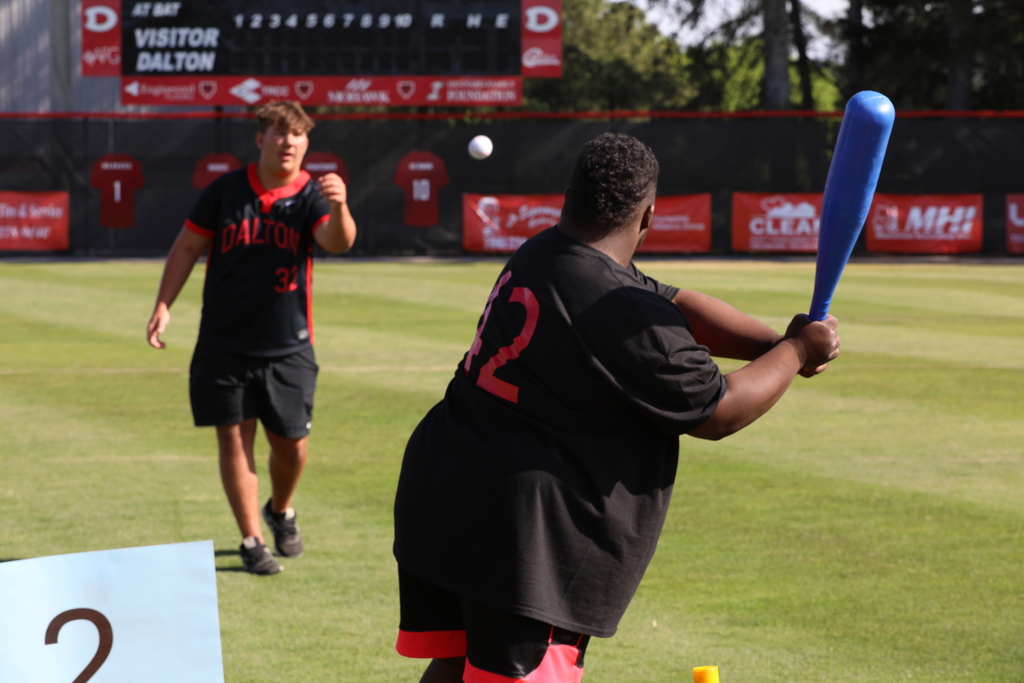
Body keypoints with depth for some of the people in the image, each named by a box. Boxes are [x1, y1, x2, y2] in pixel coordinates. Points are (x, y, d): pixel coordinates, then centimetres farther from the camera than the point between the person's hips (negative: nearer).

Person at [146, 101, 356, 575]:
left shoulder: (310, 196, -6)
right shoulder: (225, 191, -2)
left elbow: (338, 242, -25)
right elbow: (187, 247, 6)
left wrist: (338, 207, -48)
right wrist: (163, 305, -4)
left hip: (288, 349, 0)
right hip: (224, 346, 0)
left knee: (291, 445, 3)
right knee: (234, 439, -1)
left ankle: (281, 511, 34)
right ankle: (252, 541, 9)